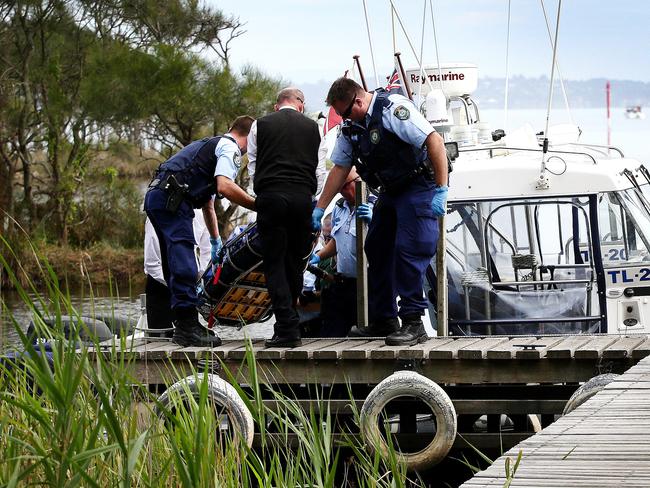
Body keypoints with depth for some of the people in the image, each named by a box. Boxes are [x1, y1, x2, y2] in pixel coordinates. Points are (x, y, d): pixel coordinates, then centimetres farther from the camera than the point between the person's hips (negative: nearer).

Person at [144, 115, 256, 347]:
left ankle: (183, 326, 21)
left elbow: (208, 203, 40)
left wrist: (216, 241, 47)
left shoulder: (212, 144, 33)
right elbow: (225, 187, -18)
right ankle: (187, 327, -17)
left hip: (155, 197, 11)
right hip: (171, 200, -11)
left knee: (175, 266, 16)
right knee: (185, 266, -13)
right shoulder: (230, 148, 2)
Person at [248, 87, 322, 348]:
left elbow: (253, 165, 12)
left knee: (274, 263, 0)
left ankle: (287, 329, -10)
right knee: (295, 262, 11)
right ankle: (288, 324, 14)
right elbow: (319, 169, 13)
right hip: (303, 197, 2)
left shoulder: (260, 125, 10)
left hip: (270, 196, -2)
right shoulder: (312, 127, 13)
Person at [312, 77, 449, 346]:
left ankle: (413, 323, -14)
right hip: (390, 192, 9)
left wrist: (441, 190, -28)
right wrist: (319, 209, 13)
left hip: (418, 187, -9)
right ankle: (383, 321, 20)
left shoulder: (392, 109, -22)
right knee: (377, 250, 11)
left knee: (408, 252, -16)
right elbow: (340, 168, 15)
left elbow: (435, 141, -26)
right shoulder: (351, 126, 5)